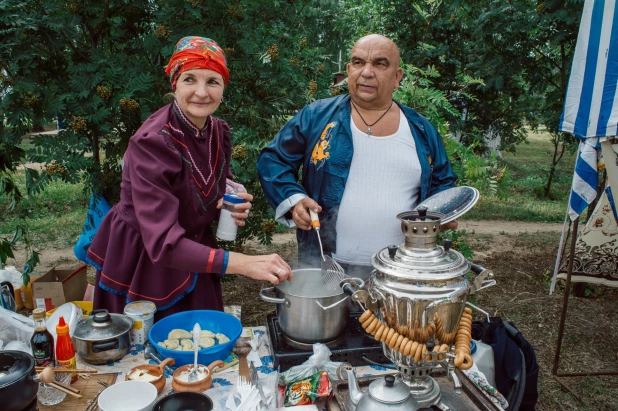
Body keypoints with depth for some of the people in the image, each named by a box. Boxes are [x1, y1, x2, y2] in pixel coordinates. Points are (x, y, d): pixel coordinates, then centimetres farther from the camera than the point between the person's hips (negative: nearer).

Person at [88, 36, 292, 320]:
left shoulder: (219, 132, -6)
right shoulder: (152, 142, -27)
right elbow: (162, 243, -33)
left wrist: (232, 206, -12)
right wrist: (242, 263, -42)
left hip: (192, 258, 6)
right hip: (143, 263, -6)